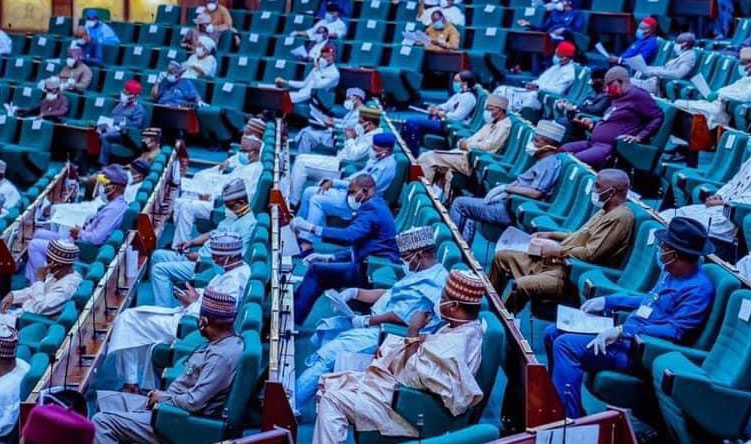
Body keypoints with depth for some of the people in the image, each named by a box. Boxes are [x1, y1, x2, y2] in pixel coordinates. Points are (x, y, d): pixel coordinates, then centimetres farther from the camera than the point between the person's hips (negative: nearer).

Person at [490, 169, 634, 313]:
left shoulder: (620, 217, -16)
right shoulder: (606, 211, 15)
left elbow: (591, 254, -23)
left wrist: (556, 250, -14)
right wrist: (551, 235, 17)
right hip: (555, 261, 11)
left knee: (521, 285, -31)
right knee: (502, 256, 11)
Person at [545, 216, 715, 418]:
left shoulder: (699, 289, -19)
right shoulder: (671, 272, 11)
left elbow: (675, 331, -25)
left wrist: (621, 331, -26)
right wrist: (607, 301, 21)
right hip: (628, 335, 10)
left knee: (566, 345, -24)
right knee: (553, 333, 8)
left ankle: (572, 422, -19)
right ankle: (559, 398, 21)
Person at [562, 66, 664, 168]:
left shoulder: (636, 95, -5)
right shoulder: (617, 99, 23)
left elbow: (658, 117, -10)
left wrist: (639, 137, -16)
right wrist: (592, 124, 17)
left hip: (611, 147, -10)